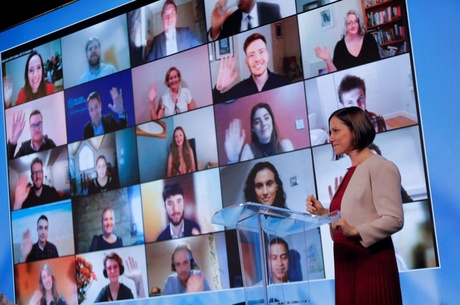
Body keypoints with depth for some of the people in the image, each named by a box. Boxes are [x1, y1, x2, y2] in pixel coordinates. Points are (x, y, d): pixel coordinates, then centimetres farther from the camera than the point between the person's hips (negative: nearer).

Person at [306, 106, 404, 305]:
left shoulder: (380, 167, -7)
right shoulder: (349, 174, 17)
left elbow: (394, 220, -16)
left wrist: (354, 231, -26)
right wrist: (323, 213, 6)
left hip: (372, 261, -8)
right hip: (347, 262, 8)